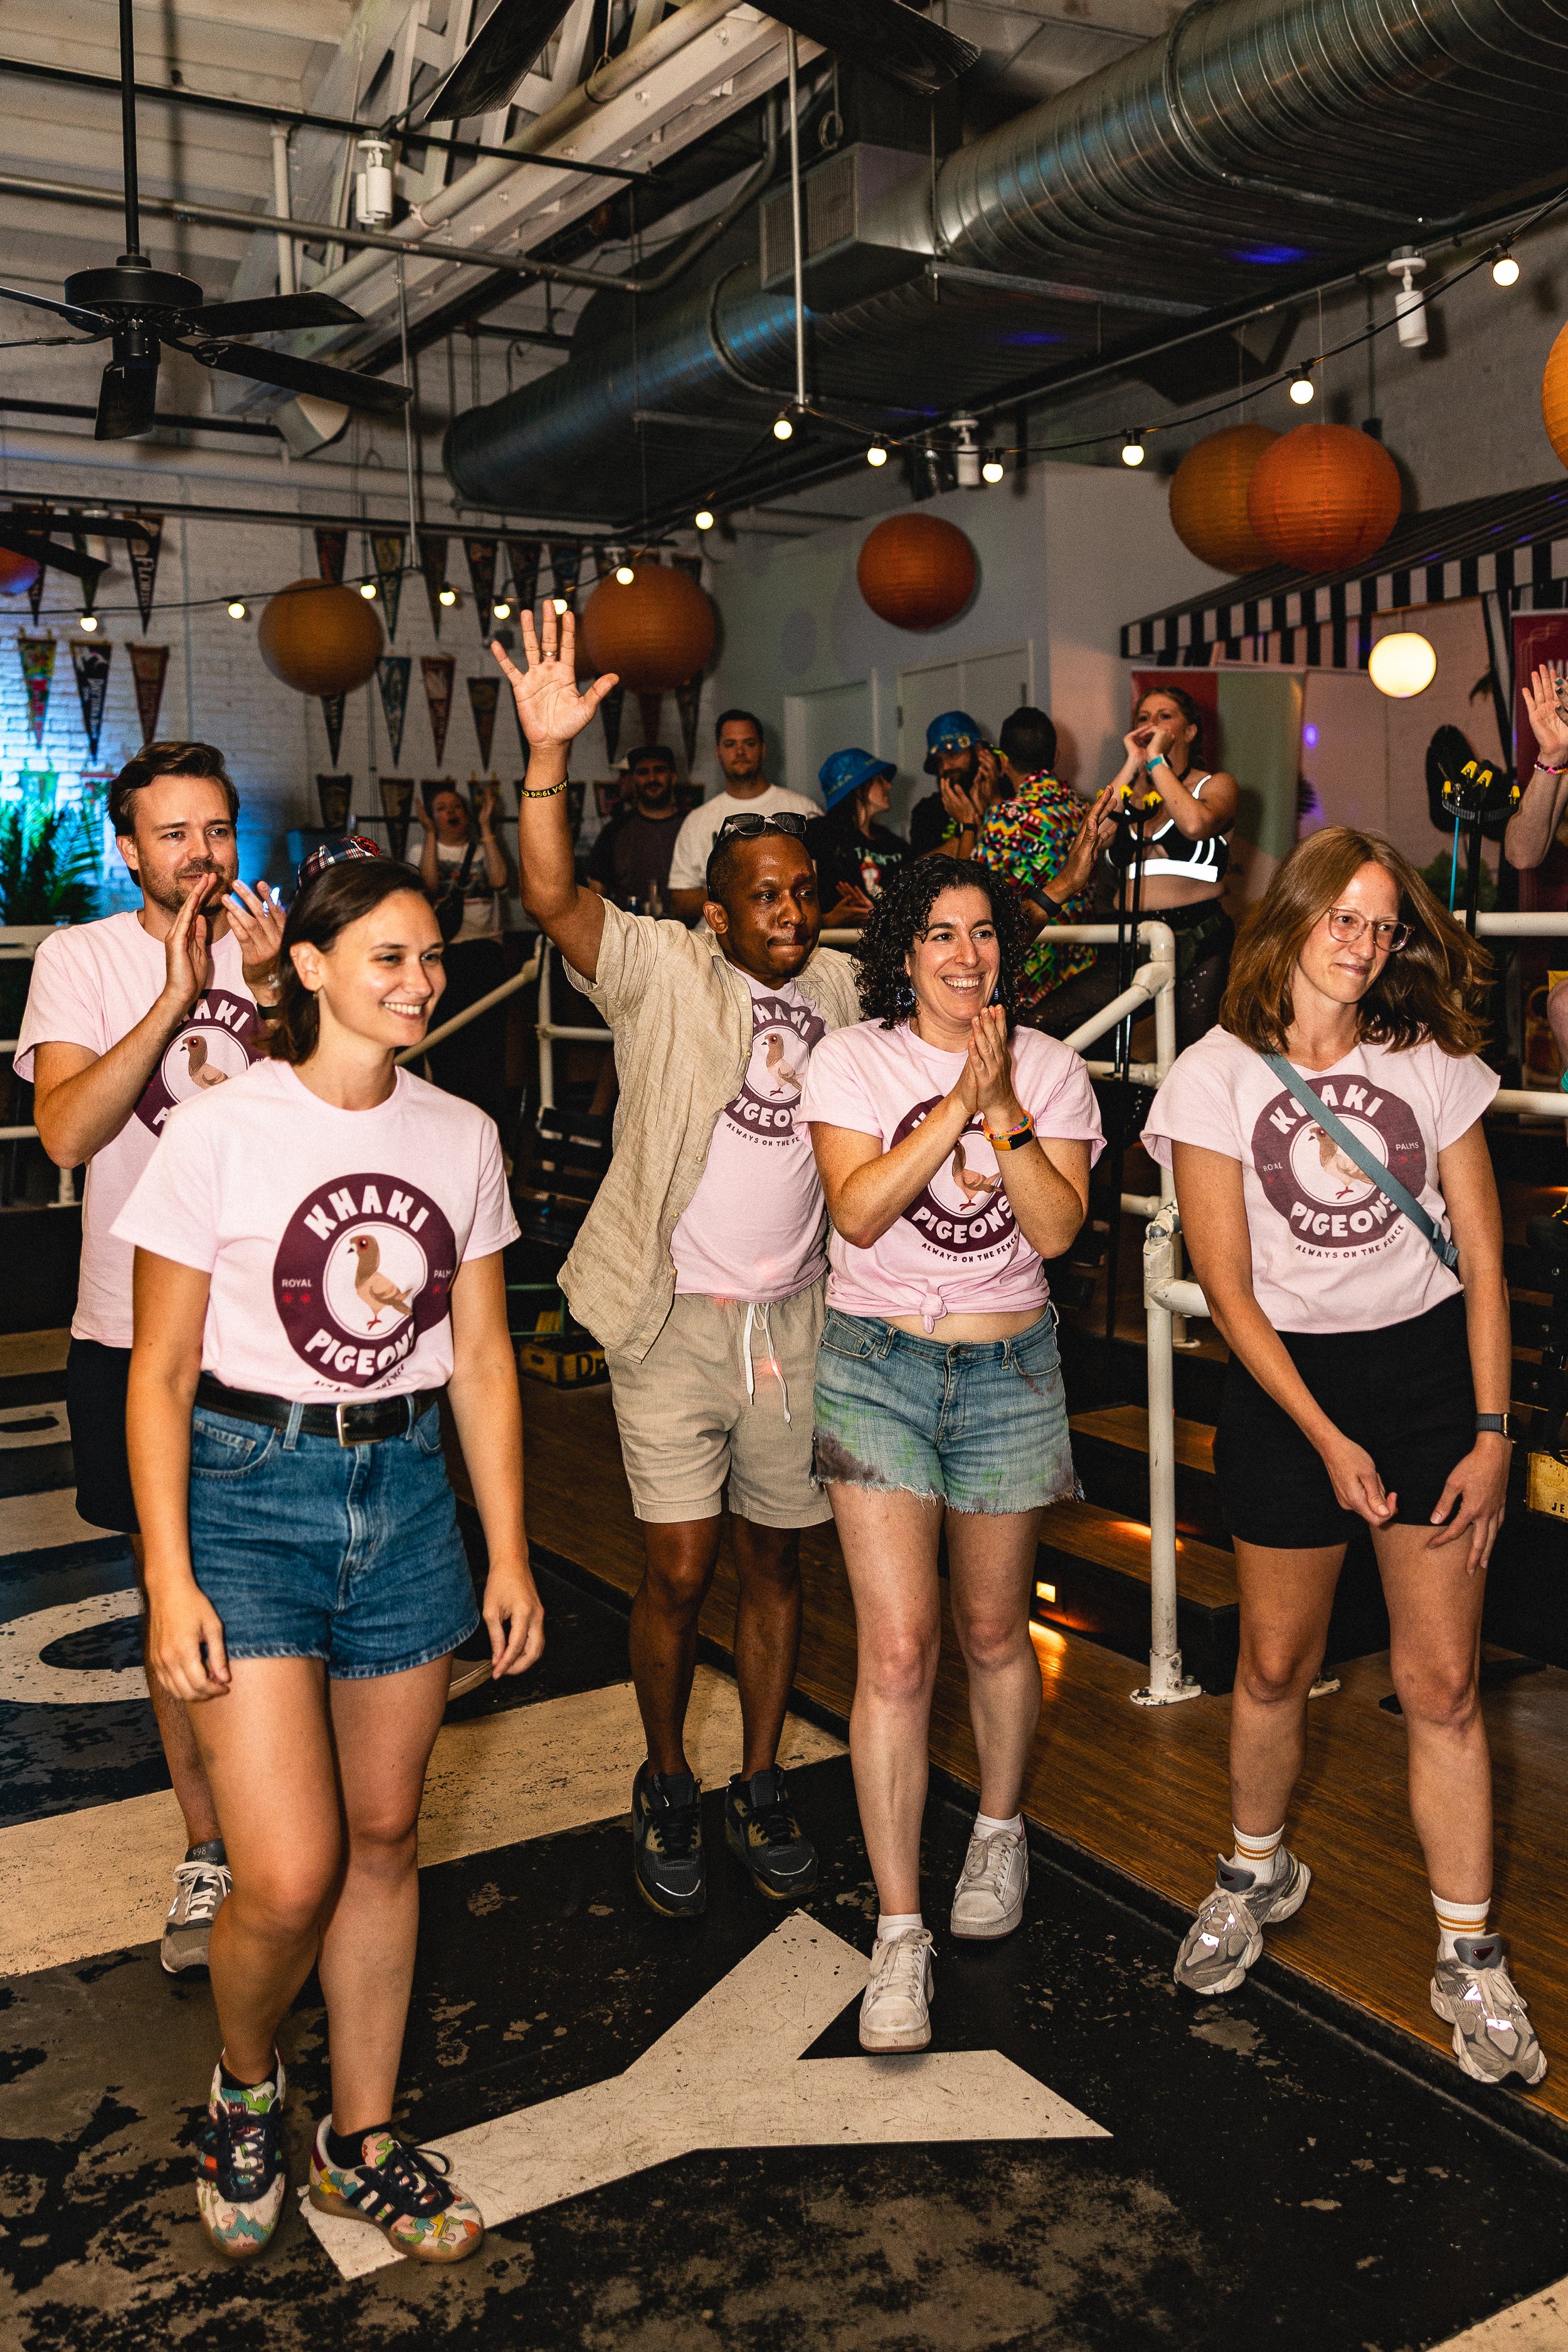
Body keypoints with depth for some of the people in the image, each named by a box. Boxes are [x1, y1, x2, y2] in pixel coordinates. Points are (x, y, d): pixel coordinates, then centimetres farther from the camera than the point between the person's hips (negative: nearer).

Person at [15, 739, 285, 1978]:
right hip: (142, 1330, -1)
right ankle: (207, 1851, 25)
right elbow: (67, 1132, -15)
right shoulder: (80, 959, -1)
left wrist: (270, 992, -19)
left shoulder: (279, 951, 3)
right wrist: (177, 996, -19)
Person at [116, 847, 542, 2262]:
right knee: (289, 1877, -9)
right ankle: (245, 2087, 25)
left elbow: (482, 1360, 7)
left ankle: (362, 2144, 33)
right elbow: (162, 1373, -6)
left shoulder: (461, 1137, 3)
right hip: (248, 1491, -4)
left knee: (384, 1840, 13)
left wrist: (509, 1553, 6)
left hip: (405, 1490, 4)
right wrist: (171, 1581, -11)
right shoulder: (219, 1134, -9)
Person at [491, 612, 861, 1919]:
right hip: (675, 1318, -4)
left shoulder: (838, 985, 6)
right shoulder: (661, 968, -8)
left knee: (778, 1563, 12)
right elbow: (553, 897, -23)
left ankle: (762, 1783, 29)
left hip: (796, 1319, 4)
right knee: (680, 1569, 2)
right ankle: (668, 1786, 24)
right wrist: (548, 752, -34)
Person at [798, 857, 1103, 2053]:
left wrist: (1004, 1111, -20)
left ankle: (1000, 1832, 42)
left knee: (993, 1632, 14)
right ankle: (900, 1935, 3)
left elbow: (1057, 1228, -10)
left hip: (1010, 1370, 2)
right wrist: (958, 1101, -21)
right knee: (898, 1650, -7)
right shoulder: (852, 1060, -3)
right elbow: (858, 1212, -16)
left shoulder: (1051, 1067, 1)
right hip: (878, 1368, -1)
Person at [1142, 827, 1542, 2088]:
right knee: (1275, 1665, 11)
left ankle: (1470, 1959, 16)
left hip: (1431, 1371, 1)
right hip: (1288, 1380, 0)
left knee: (1442, 1685, 1)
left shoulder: (1433, 1063, 1)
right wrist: (1328, 1438, -11)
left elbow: (1484, 1259, 2)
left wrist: (1493, 1431, -5)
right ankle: (1258, 1874, 38)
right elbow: (1227, 1285, -6)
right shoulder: (1217, 1075, -4)